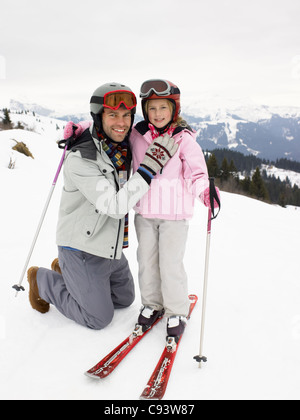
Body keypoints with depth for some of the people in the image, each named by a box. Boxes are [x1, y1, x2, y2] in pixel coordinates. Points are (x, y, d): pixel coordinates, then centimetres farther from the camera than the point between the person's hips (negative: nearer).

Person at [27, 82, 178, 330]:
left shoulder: (123, 148, 0)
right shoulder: (80, 158, -25)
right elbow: (115, 206, -30)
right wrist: (150, 167, -32)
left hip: (111, 248, 8)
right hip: (83, 250, -7)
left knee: (124, 299, 23)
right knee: (99, 318, 6)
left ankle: (66, 271, 33)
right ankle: (43, 281, 23)